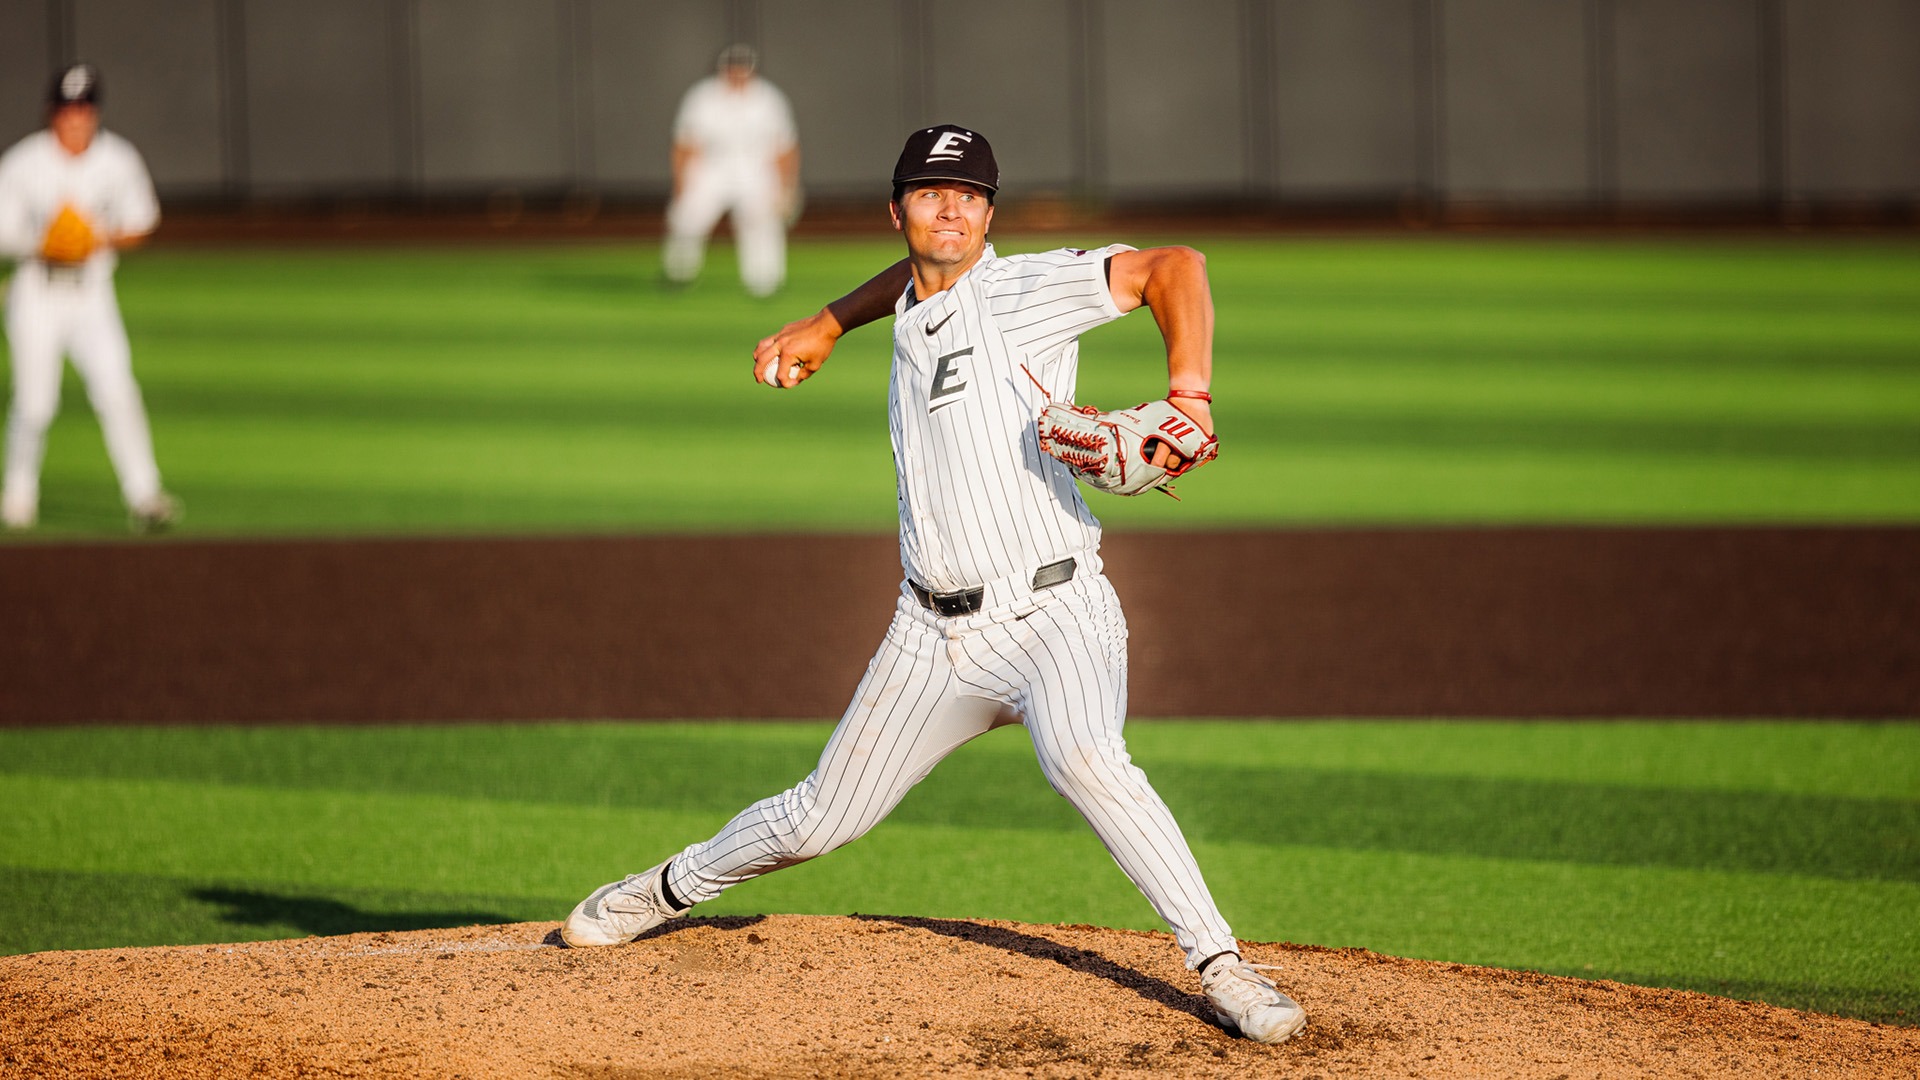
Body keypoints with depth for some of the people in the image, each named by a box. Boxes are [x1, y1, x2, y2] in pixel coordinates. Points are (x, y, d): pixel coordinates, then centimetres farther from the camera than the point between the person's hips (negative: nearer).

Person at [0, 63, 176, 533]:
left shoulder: (117, 159, -2)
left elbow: (141, 222, 8)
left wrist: (107, 238, -13)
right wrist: (42, 243, -25)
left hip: (92, 294, 1)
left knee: (116, 390, -14)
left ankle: (142, 495, -14)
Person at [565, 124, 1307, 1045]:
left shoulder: (1027, 291, -9)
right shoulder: (912, 314, 11)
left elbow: (1174, 267, -19)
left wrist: (1188, 396, -31)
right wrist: (829, 322, 30)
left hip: (1052, 616, -6)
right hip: (934, 635, 6)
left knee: (1083, 759, -36)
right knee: (818, 821, 14)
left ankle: (1221, 968, -33)